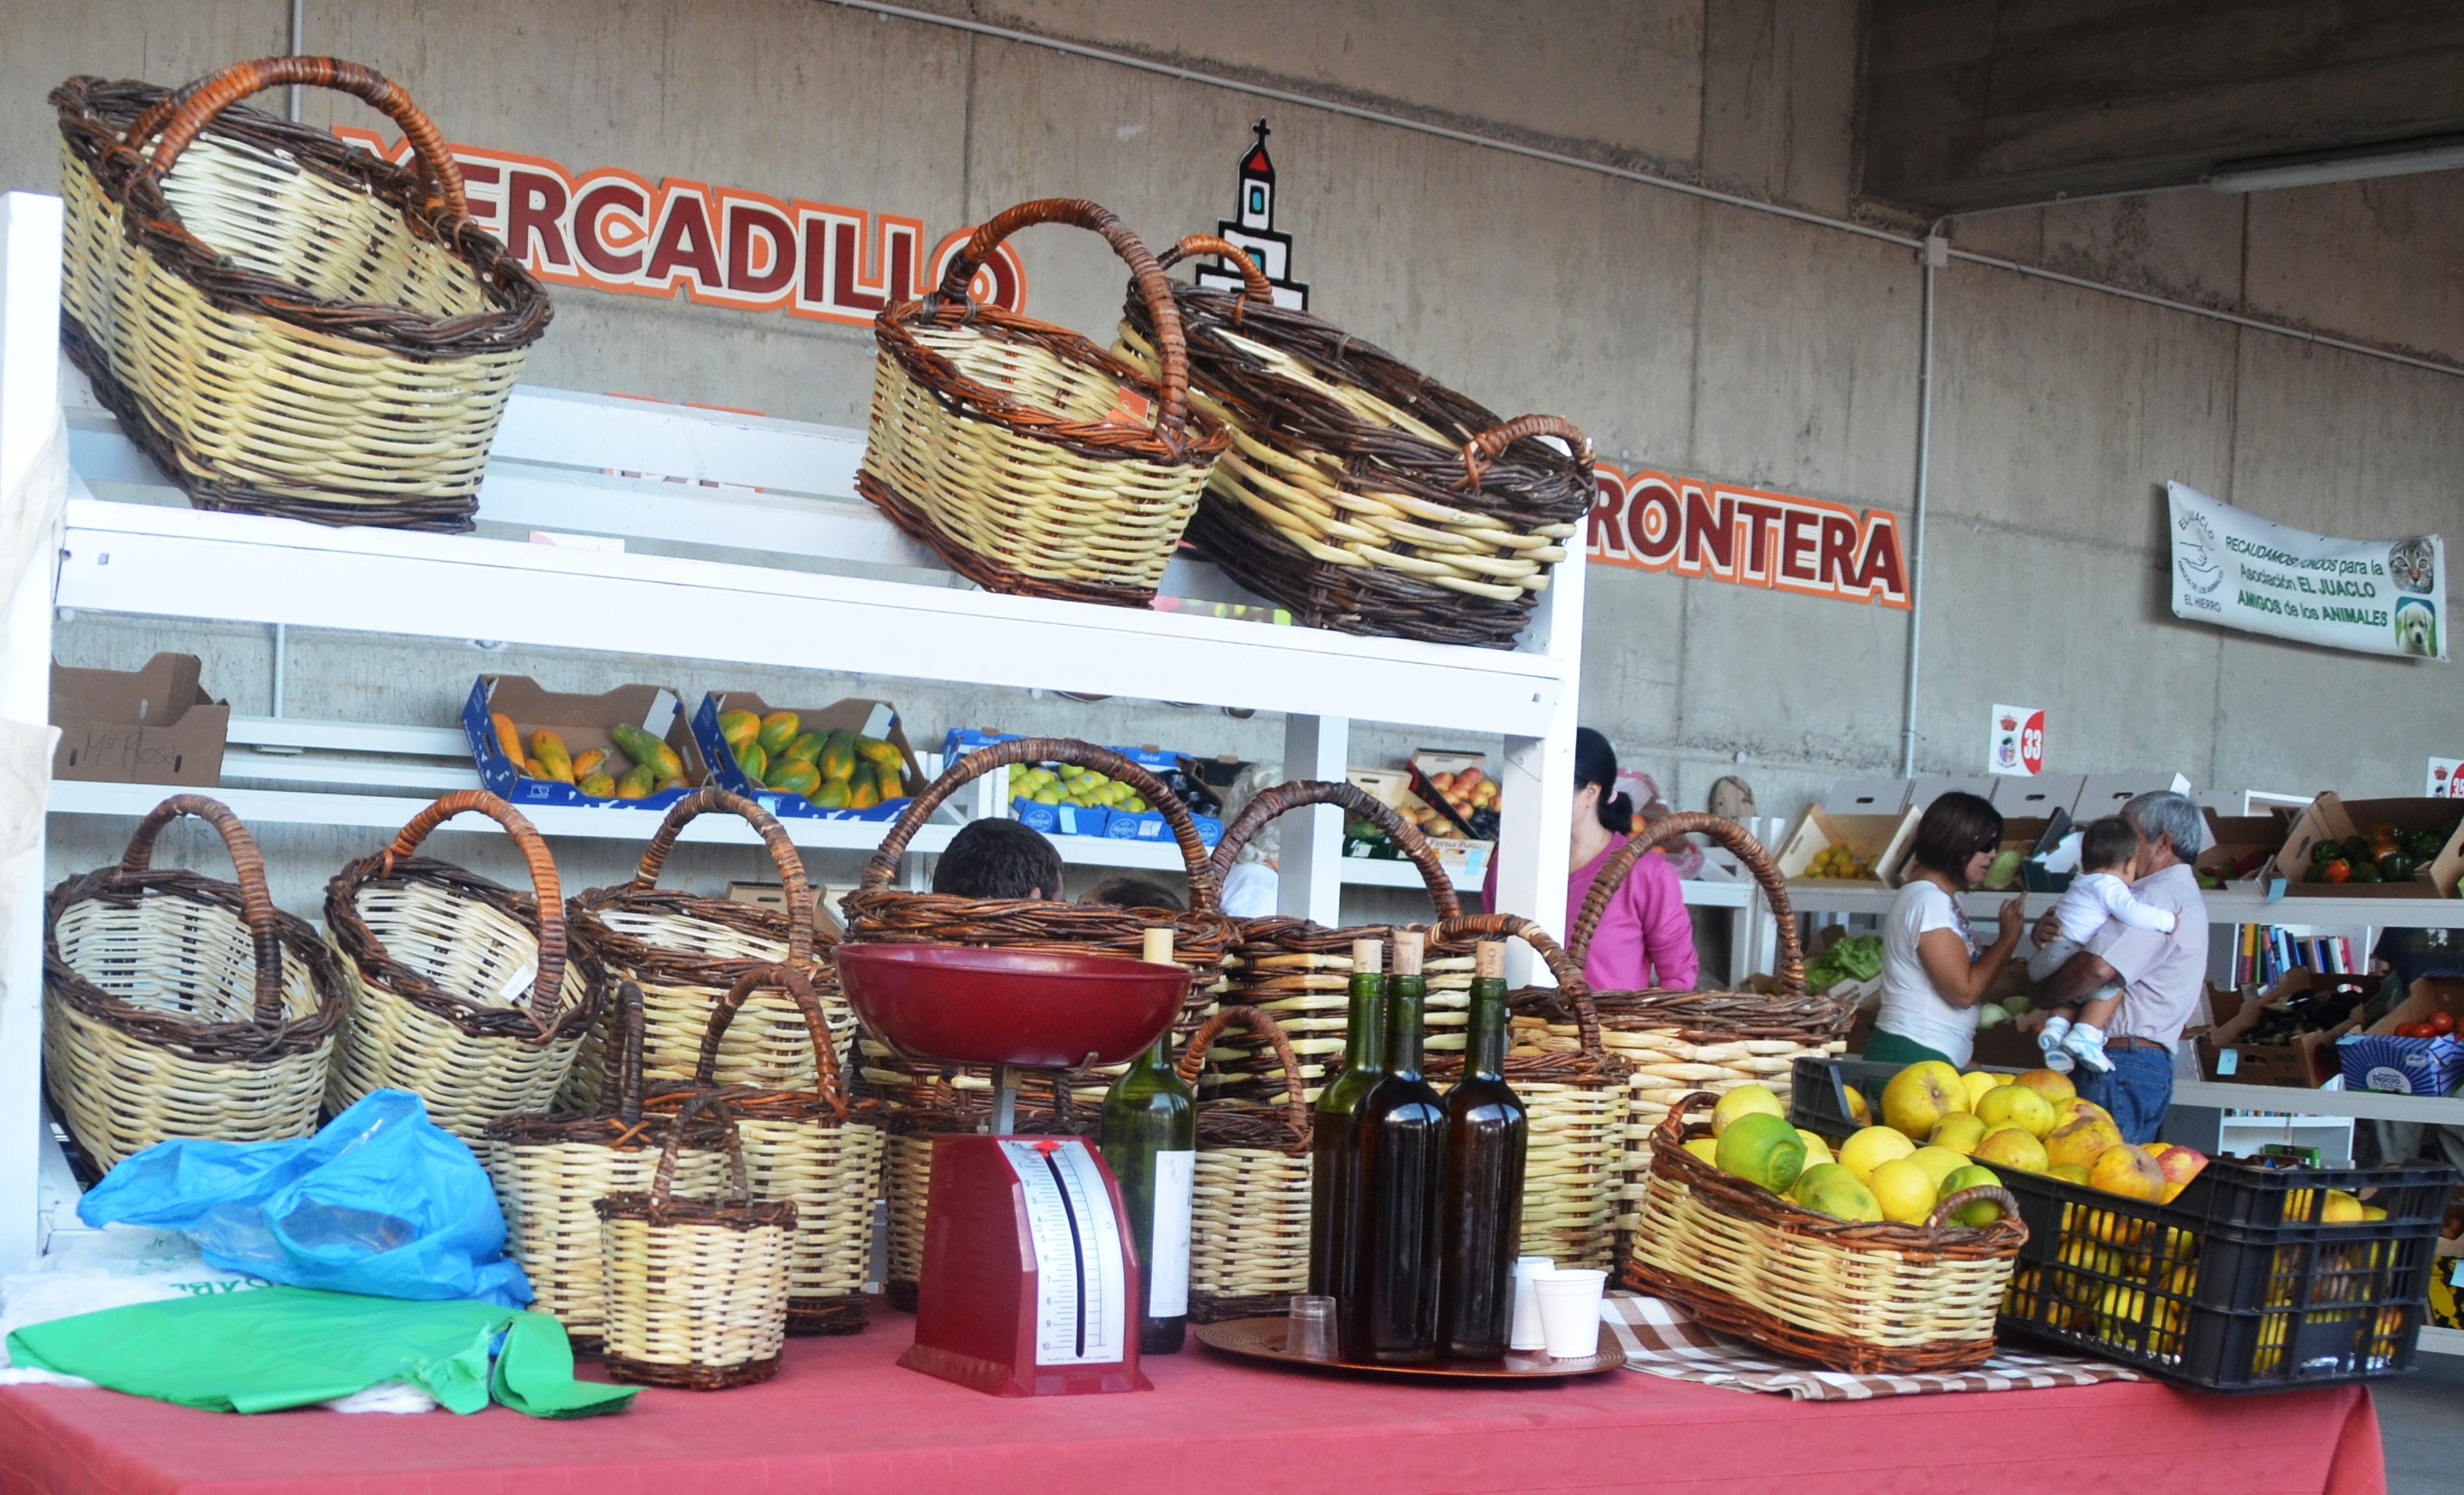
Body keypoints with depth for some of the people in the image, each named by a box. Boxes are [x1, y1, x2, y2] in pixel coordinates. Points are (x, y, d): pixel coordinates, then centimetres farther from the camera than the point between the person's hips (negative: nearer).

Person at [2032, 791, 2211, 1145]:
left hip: (2121, 1065, -10)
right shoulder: (2186, 896, 24)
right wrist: (2050, 934, 1)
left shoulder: (2160, 896, -11)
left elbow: (2099, 968, -24)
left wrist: (2043, 993, -8)